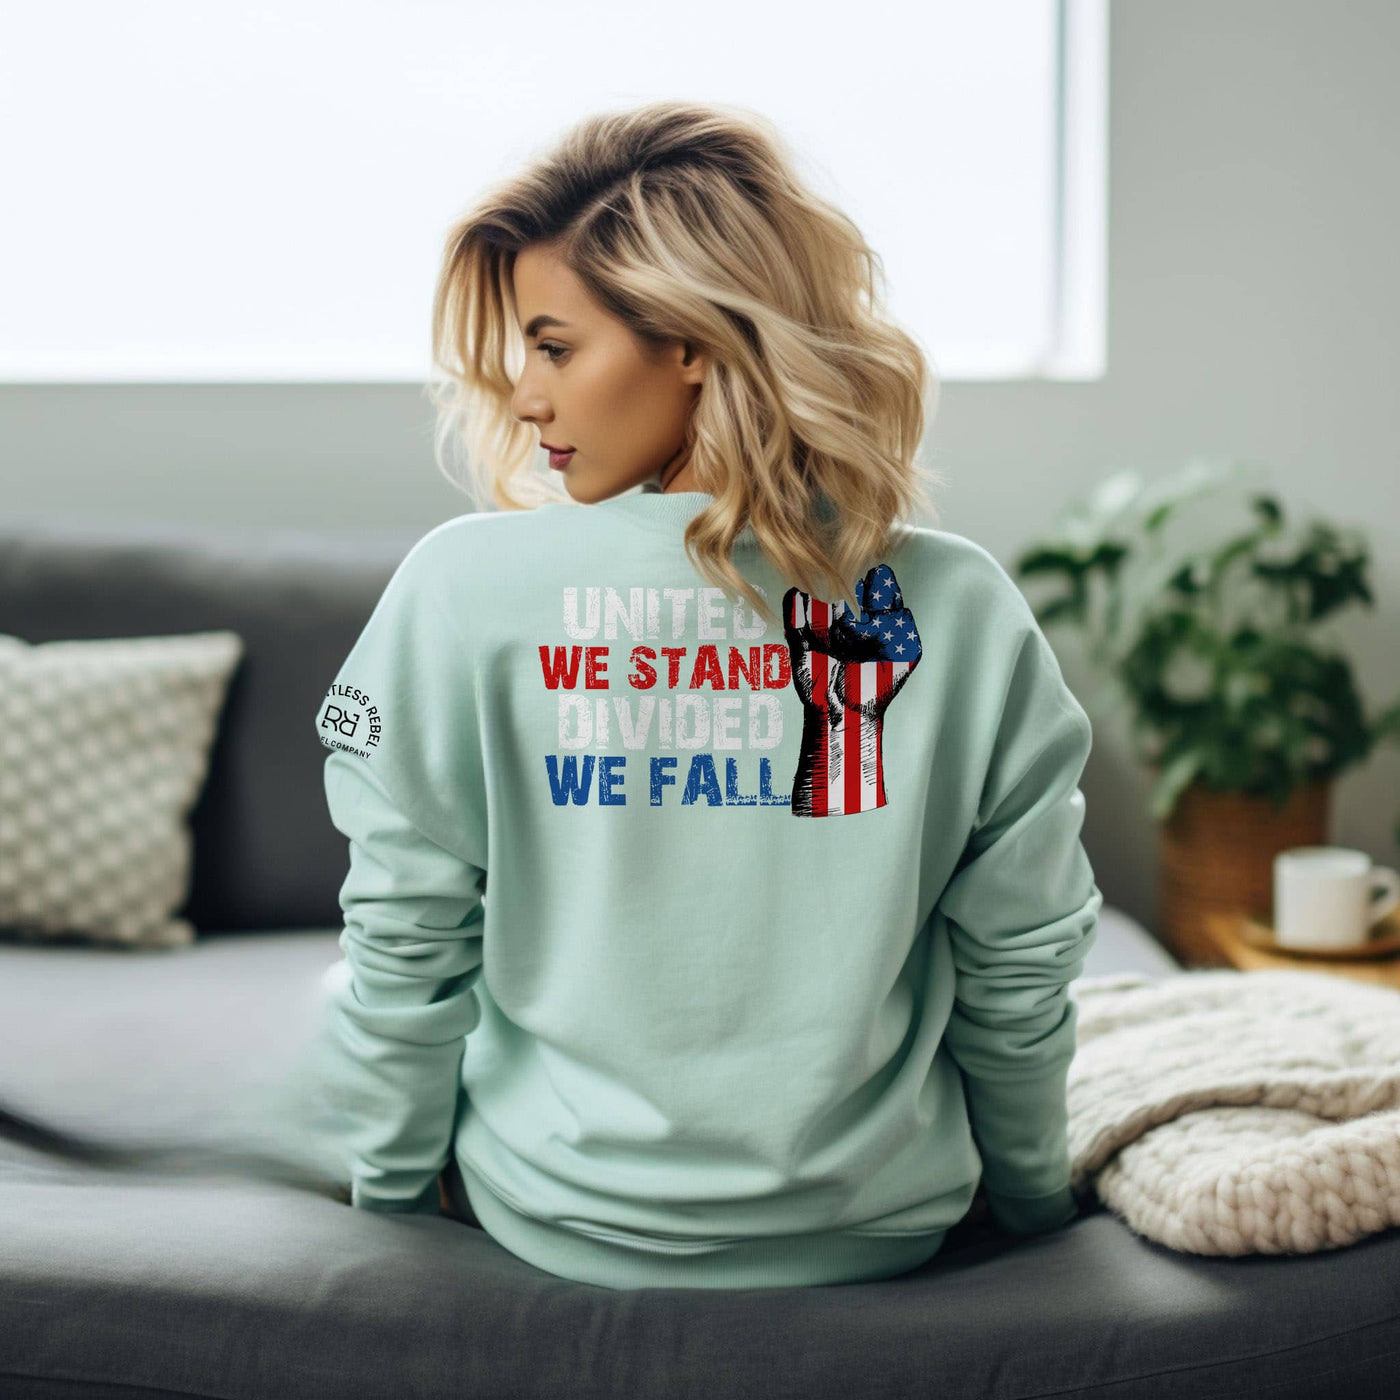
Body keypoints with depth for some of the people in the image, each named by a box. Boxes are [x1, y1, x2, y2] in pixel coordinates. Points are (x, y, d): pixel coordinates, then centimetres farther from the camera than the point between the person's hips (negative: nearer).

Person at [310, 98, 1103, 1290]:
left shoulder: (463, 586, -19)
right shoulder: (965, 609, -14)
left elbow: (403, 946, -11)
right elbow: (1021, 968, -5)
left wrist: (390, 1185, 7)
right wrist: (1034, 1201, 13)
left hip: (558, 1226, -1)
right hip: (883, 1231, 2)